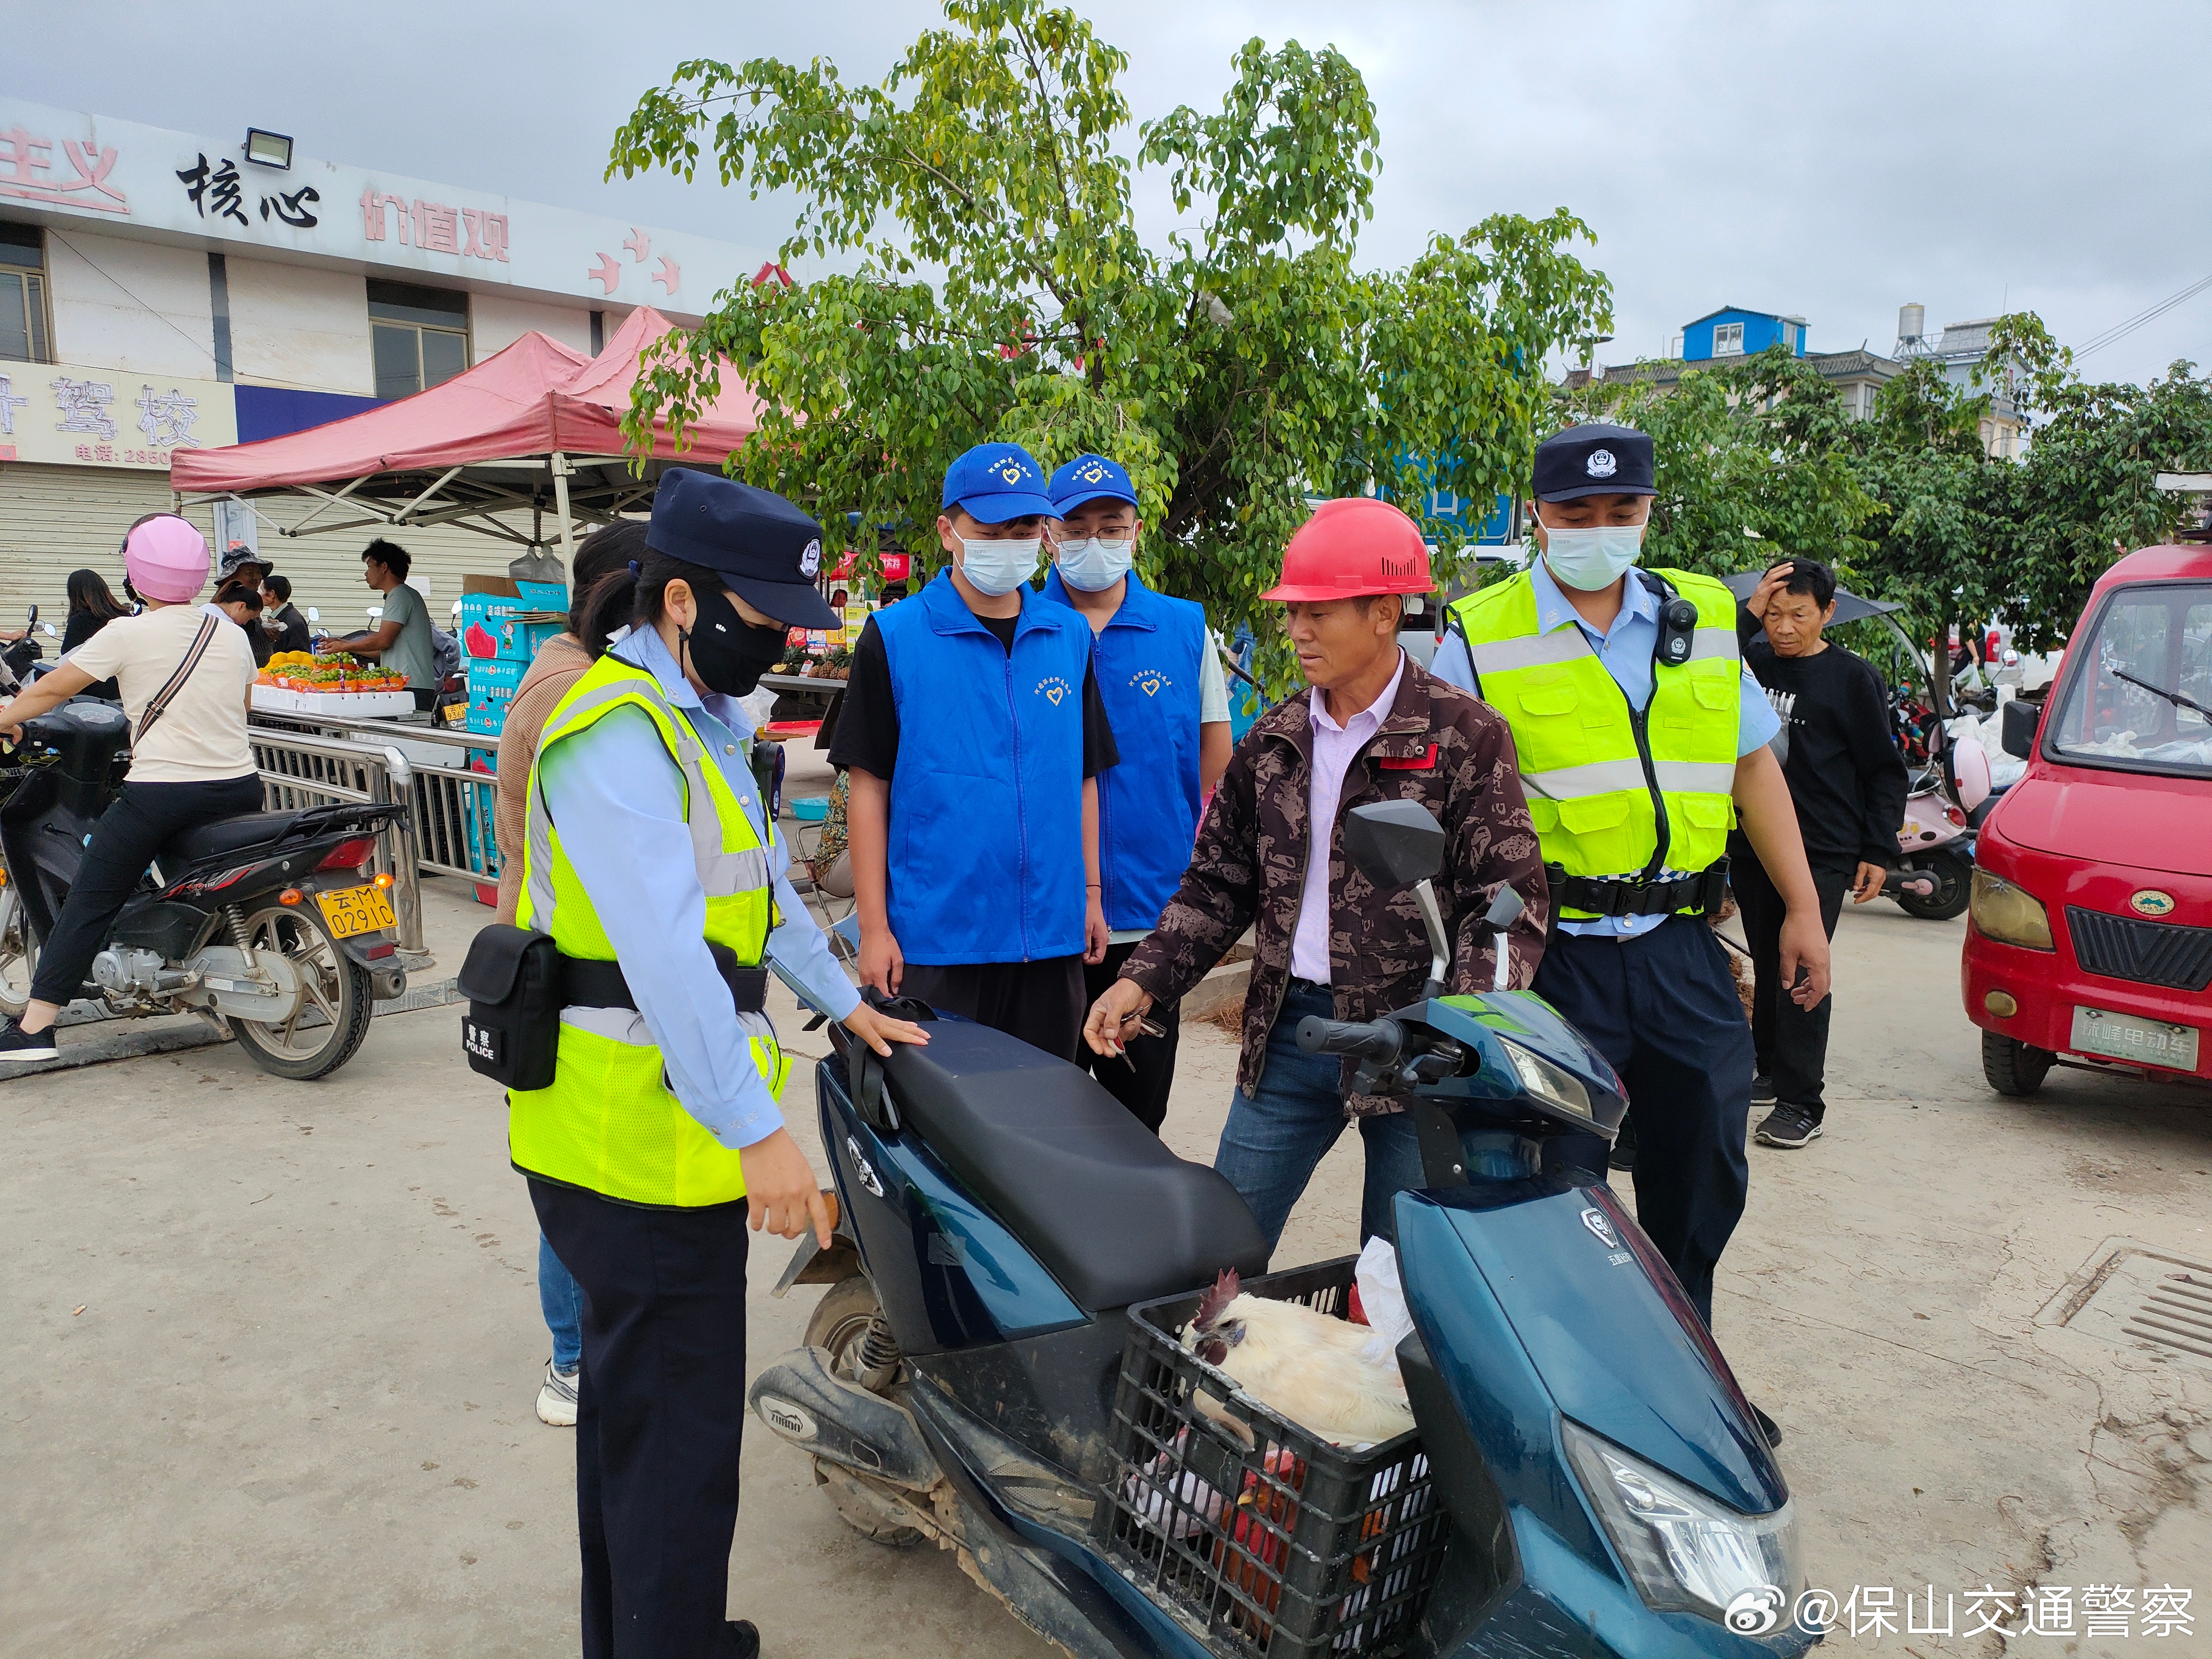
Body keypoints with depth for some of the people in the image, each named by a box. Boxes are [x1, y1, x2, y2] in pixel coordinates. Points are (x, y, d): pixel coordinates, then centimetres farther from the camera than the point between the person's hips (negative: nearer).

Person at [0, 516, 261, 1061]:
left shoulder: (127, 634, -5)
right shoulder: (232, 634, 8)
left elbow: (55, 688, 1)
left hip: (159, 792, -4)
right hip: (239, 787, 4)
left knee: (89, 901, 4)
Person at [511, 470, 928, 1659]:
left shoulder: (701, 717, 15)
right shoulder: (619, 730, -19)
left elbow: (762, 878, 24)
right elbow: (665, 950, -27)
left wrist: (843, 1003, 27)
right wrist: (758, 1132, -29)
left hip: (658, 1132, 11)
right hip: (645, 1148, -10)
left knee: (631, 1407, 22)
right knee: (677, 1435, 0)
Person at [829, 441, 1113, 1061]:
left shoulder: (1071, 636, 7)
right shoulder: (893, 637, -4)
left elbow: (1084, 776, 12)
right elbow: (870, 787, -5)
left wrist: (1091, 893, 9)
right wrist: (873, 926, -8)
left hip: (1052, 933, 4)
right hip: (934, 938, -3)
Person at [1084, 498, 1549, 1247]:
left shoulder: (1463, 735, -6)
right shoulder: (1276, 740, 11)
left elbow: (1510, 898, -9)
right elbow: (1220, 880, 16)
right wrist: (1143, 980, 6)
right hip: (1290, 1027, 5)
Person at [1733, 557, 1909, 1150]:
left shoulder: (1852, 677, -1)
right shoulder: (1753, 662, 7)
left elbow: (1885, 772, 2)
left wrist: (1877, 851, -4)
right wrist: (1747, 613, -13)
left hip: (1822, 854, -4)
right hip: (1750, 847, 4)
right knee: (1767, 966, 14)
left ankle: (1800, 1101, -4)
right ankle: (1771, 1072, 28)